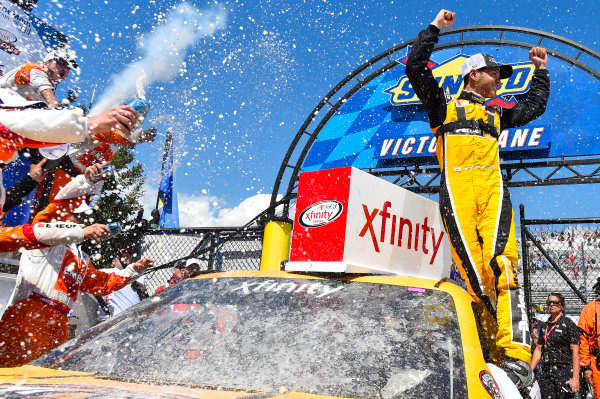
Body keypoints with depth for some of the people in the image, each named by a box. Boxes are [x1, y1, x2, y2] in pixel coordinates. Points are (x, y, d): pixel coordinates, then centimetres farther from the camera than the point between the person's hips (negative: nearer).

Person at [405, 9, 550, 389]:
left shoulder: (496, 114, 34)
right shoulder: (443, 104, 21)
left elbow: (535, 107, 46)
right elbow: (416, 68, 12)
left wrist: (541, 71, 46)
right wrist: (434, 29, 15)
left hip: (492, 190, 3)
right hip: (456, 191, -2)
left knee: (501, 263, -18)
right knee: (473, 271, -12)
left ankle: (516, 356, -24)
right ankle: (493, 352, -8)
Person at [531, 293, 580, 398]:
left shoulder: (568, 324, -2)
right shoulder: (545, 326, 16)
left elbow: (575, 351, -8)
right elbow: (538, 350, 17)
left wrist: (575, 378, -16)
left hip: (564, 372, -5)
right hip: (546, 373, 5)